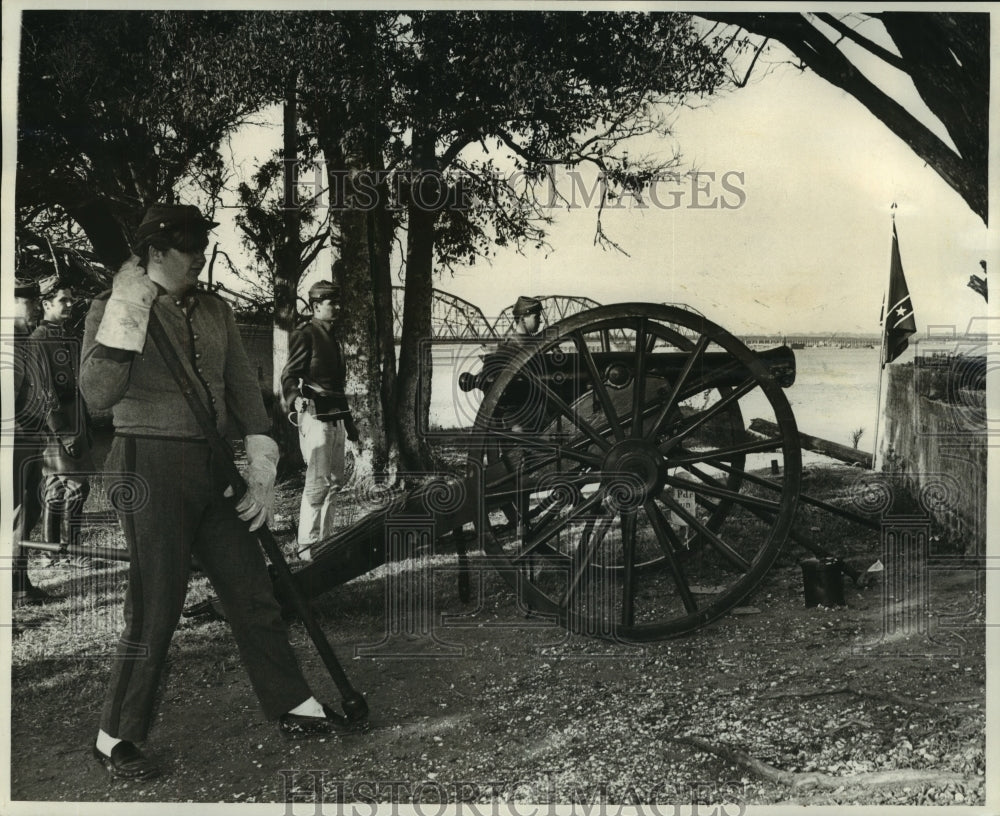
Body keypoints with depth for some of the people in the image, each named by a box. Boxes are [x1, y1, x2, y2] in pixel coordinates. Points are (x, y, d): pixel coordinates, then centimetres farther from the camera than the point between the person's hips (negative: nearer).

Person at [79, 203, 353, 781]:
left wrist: (262, 466, 2)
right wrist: (126, 314, -20)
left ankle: (298, 710, 23)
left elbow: (244, 386, 10)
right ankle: (116, 738, 17)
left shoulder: (215, 310, 12)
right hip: (150, 467, -6)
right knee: (156, 609, -2)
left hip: (212, 469, 6)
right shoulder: (112, 308, -4)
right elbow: (98, 395, -16)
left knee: (253, 591, 10)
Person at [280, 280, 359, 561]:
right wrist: (297, 403, -30)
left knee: (335, 481, 11)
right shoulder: (305, 336, -5)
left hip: (335, 417, 9)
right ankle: (307, 545, -3)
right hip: (315, 416, -9)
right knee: (318, 481, -10)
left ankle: (324, 539, 20)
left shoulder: (334, 338, 20)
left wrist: (348, 420, 26)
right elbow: (289, 377, -12)